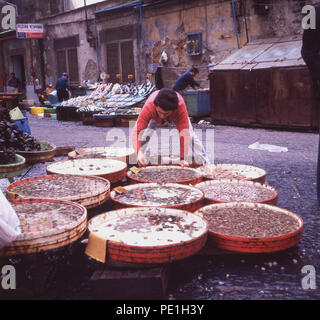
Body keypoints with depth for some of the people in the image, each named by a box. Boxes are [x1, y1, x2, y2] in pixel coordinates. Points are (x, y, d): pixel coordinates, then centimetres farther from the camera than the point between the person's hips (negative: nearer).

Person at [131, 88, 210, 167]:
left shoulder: (180, 106, -47)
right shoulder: (148, 107, -45)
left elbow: (184, 133, -48)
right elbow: (137, 131, -49)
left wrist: (183, 159, -52)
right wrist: (139, 152, -65)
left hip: (175, 115, 0)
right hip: (155, 118, 1)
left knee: (191, 136, -12)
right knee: (144, 136, -17)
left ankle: (205, 163, 5)